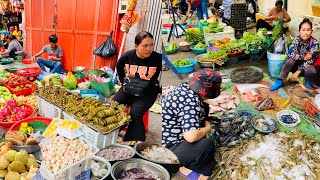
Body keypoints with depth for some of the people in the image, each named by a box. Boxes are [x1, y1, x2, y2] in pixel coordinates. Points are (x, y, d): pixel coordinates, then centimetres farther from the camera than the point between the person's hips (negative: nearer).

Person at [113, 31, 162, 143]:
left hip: (147, 93, -4)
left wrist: (159, 91, -2)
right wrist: (123, 81, 12)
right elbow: (119, 68, 16)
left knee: (135, 113, -25)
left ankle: (136, 140, -5)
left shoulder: (157, 59, -18)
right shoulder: (127, 56, -8)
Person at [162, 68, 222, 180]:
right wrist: (207, 128, -16)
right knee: (207, 146, -26)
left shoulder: (185, 86, -1)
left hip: (167, 134, 10)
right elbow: (191, 136, -35)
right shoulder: (192, 103, -29)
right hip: (166, 149, -10)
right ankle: (185, 168, 2)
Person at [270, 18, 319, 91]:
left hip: (307, 66, -2)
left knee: (311, 71, -36)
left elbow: (310, 60, -21)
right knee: (291, 60, -31)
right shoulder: (296, 40, -12)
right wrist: (304, 57, -29)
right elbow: (290, 53, -22)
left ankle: (308, 81, -1)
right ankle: (279, 81, -24)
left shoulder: (314, 43, -17)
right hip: (296, 64, 2)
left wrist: (298, 71, -28)